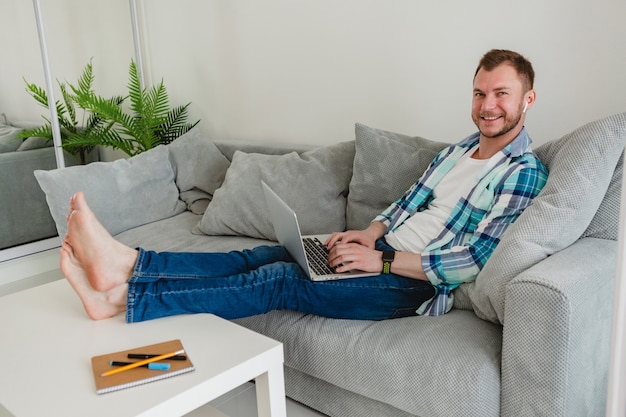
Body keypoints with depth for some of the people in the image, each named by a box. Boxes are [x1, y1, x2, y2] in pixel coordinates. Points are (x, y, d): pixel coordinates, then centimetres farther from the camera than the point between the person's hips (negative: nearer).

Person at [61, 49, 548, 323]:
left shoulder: (525, 175, -8)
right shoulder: (457, 150, 17)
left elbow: (473, 262, -17)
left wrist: (379, 260, -19)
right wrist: (369, 234, 1)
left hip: (421, 284, -8)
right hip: (384, 254, 8)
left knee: (281, 279, -22)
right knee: (265, 256, -10)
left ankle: (123, 296, -24)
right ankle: (127, 264, -18)